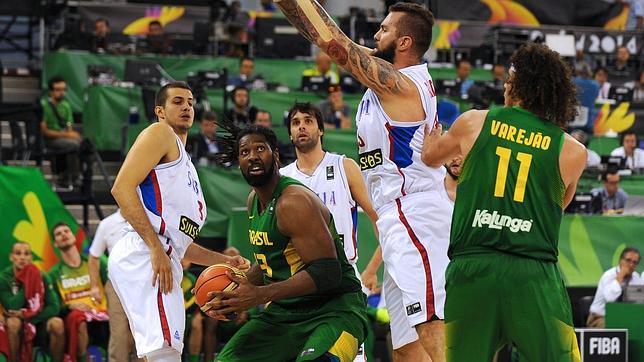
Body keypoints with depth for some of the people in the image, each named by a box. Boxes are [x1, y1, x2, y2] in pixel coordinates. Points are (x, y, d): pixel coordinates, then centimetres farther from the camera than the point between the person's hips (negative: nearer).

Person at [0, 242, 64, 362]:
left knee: (57, 323, -29)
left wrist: (27, 315, -23)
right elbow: (12, 307, -22)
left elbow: (54, 307, -14)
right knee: (13, 323, -35)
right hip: (18, 321, -1)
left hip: (39, 320, 1)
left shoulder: (42, 277, -9)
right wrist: (26, 284, -25)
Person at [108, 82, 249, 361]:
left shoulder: (185, 164, 32)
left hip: (162, 262, 11)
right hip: (143, 257, -11)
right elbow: (122, 188, -13)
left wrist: (224, 262, 21)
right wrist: (156, 248, -19)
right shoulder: (160, 134, 3)